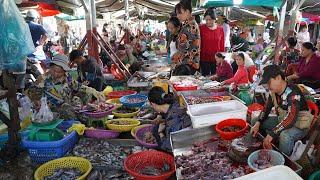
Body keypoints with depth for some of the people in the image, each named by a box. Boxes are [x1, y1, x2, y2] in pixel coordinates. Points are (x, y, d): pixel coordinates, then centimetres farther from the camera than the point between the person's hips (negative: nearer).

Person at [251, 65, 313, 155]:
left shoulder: (293, 92, -28)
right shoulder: (274, 92, -5)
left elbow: (291, 118, -38)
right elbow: (267, 108, 5)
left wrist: (271, 134, -43)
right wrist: (257, 123, -13)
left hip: (299, 125, -8)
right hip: (282, 120, 8)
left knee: (285, 135, -38)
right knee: (255, 121, 2)